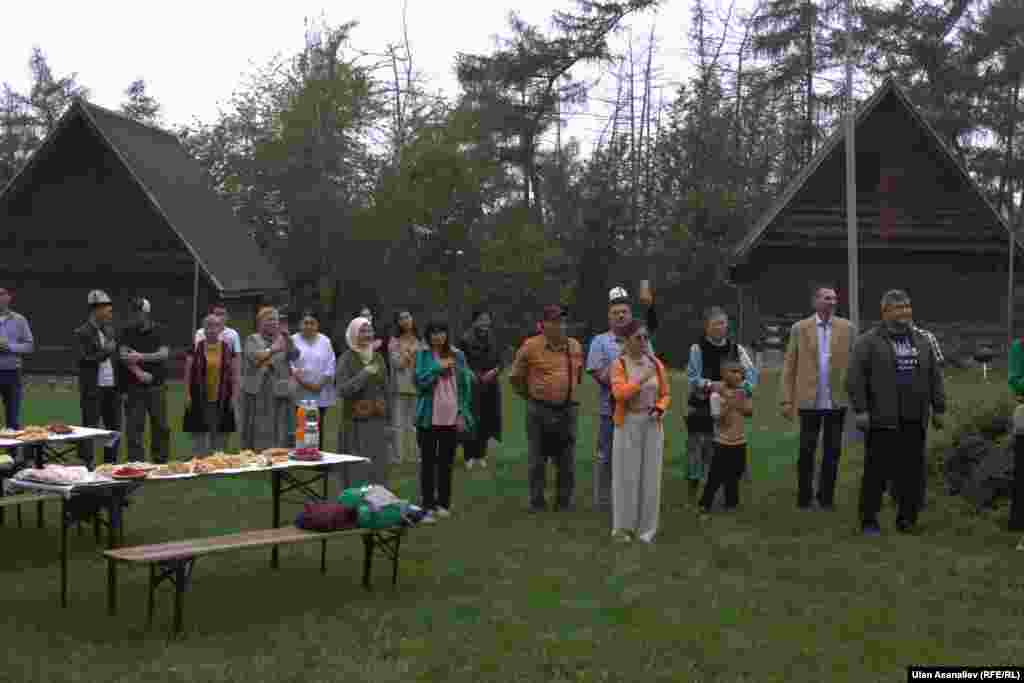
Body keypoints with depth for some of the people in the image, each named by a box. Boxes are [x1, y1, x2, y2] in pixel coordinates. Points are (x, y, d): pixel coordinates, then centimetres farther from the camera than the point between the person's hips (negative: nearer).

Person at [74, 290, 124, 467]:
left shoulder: (110, 331, 14)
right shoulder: (83, 333, -6)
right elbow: (86, 359, -15)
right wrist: (106, 351, -19)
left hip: (112, 387, 6)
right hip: (92, 389, -6)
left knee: (115, 427, 9)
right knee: (90, 427, -3)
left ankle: (110, 463, 19)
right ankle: (86, 465, 3)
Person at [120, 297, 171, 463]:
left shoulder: (159, 331, 5)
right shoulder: (128, 332, 7)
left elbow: (164, 354, -7)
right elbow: (124, 356, -4)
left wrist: (141, 357, -16)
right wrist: (139, 373, -16)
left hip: (157, 386, 0)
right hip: (134, 386, 0)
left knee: (160, 426, 3)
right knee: (134, 426, -3)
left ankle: (161, 460, 14)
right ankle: (135, 461, 2)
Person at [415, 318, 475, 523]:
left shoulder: (457, 355, 5)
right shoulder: (423, 355, -1)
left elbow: (465, 384, 6)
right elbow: (420, 381, -10)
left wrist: (463, 413, 1)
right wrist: (438, 367, -16)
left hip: (451, 418, 2)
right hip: (429, 418, -2)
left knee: (446, 462, 10)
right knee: (428, 461, 3)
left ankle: (443, 503, 19)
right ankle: (428, 505, 7)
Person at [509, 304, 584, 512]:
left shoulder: (575, 346, 6)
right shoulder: (531, 346, -7)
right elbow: (515, 376, 5)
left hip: (568, 410, 3)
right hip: (538, 411, -3)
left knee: (567, 461, 9)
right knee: (537, 460, 6)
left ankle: (565, 501, 21)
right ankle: (536, 502, 17)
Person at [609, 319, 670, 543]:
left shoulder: (657, 364, 4)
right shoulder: (619, 364, -7)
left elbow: (665, 394, 9)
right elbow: (619, 394, -19)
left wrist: (660, 409, -10)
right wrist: (642, 378, -24)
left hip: (652, 425, 3)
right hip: (628, 424, -3)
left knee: (649, 474, 5)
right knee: (626, 474, 1)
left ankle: (646, 527, 14)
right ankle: (622, 526, 13)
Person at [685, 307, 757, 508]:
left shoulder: (736, 349, 7)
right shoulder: (697, 348, -3)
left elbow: (752, 373, 2)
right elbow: (692, 377, -8)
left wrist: (743, 389, -17)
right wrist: (710, 385, -24)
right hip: (701, 408, -3)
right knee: (698, 449, -3)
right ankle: (692, 497, 10)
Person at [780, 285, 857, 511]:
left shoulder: (847, 328, 2)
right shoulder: (799, 328, 1)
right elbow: (789, 367, 2)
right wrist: (787, 401, -2)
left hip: (837, 401, 1)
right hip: (809, 401, -1)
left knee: (833, 450, 7)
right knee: (807, 450, 5)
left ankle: (826, 496, 18)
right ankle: (804, 496, 16)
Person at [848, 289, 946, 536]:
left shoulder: (921, 341, 15)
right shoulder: (868, 342, -2)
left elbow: (934, 377, 16)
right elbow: (856, 378, -7)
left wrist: (939, 408, 11)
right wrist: (860, 410, -13)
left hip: (914, 422, 4)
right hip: (882, 421, -4)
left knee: (912, 472, 5)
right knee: (877, 472, 0)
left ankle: (907, 519, 15)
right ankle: (869, 520, 9)